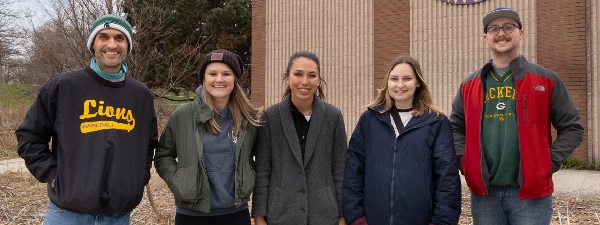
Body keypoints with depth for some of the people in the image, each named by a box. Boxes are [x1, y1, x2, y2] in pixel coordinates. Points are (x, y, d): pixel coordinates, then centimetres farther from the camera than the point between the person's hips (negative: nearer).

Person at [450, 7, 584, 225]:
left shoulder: (546, 80, 2)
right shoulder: (469, 85, 9)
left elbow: (572, 128, 3)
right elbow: (456, 128, 17)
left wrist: (547, 163, -8)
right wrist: (466, 161, 2)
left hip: (531, 191, -2)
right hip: (483, 193, 3)